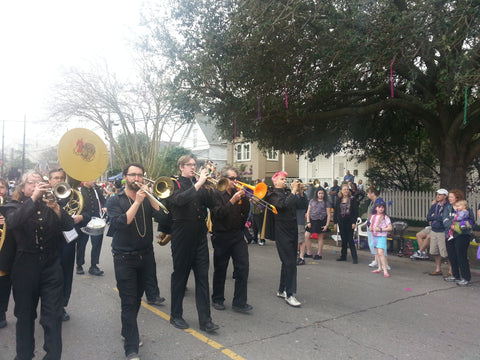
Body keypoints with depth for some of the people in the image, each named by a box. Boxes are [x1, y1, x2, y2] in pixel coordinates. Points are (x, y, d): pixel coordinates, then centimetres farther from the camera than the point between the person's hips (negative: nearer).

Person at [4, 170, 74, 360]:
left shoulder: (50, 205, 6)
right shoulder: (15, 206, 2)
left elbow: (68, 225, -9)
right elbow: (12, 222, -22)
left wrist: (56, 209, -26)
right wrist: (33, 198, -29)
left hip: (51, 266, 1)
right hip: (25, 268, 0)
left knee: (53, 316, 1)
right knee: (25, 315, 14)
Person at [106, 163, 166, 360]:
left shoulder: (147, 199, 6)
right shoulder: (115, 201, -4)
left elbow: (161, 216, -10)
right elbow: (120, 223, -21)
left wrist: (149, 196, -18)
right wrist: (137, 201, -23)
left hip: (146, 255, 4)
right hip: (124, 258, -4)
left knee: (137, 298, 17)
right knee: (129, 302, -4)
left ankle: (127, 332, 38)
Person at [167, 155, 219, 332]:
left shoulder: (199, 184, 12)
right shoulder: (175, 184, -2)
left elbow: (211, 204, 2)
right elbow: (179, 200, -24)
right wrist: (198, 184, -25)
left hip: (200, 236, 4)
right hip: (182, 236, -4)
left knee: (202, 276, 2)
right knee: (180, 275, 7)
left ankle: (205, 319, 7)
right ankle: (175, 315, 23)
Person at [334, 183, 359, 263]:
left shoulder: (352, 199, -2)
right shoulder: (339, 200, 7)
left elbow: (356, 211, -5)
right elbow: (335, 211, 10)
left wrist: (354, 222, -12)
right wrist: (335, 222, 5)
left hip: (349, 222, -3)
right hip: (341, 222, 4)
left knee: (350, 240, -5)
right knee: (343, 239, 10)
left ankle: (354, 257, 0)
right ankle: (343, 256, 17)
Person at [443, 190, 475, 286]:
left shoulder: (465, 208, -4)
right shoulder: (447, 208, 11)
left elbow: (471, 220, -5)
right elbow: (445, 220, -2)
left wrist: (461, 226, -21)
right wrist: (452, 226, -22)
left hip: (462, 235, -6)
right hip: (450, 235, 6)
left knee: (461, 256, -7)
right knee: (452, 256, 12)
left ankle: (466, 278, 2)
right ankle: (455, 276, 27)